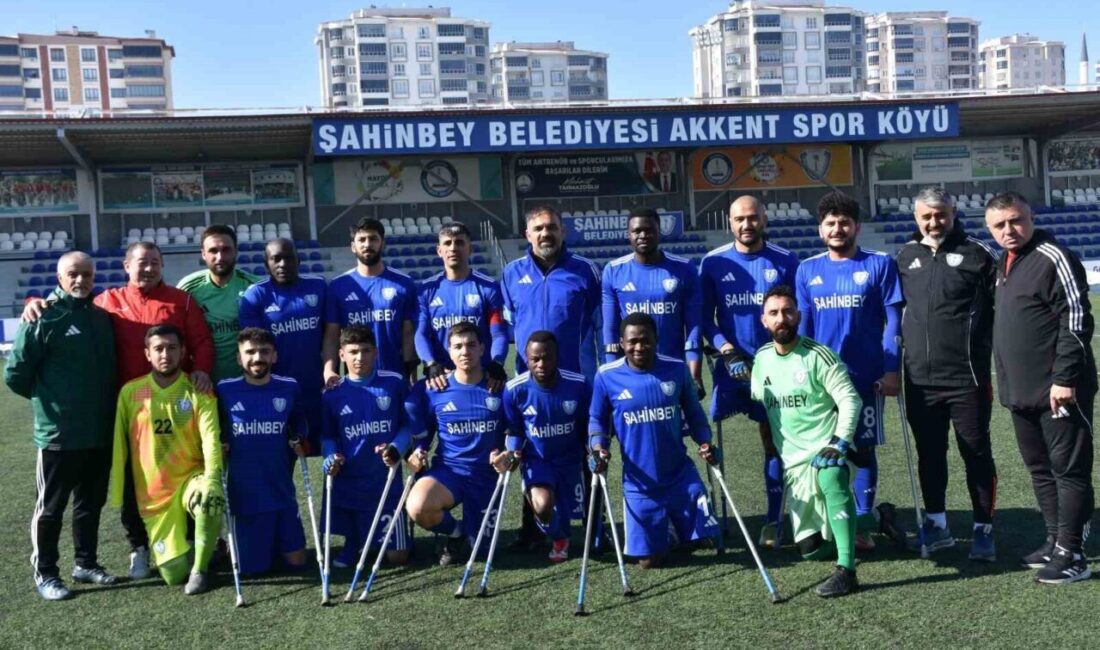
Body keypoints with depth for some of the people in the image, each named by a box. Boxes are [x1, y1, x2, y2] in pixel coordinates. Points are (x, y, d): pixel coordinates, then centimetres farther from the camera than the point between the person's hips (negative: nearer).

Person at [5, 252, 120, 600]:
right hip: (58, 434, -6)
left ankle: (86, 563, 29)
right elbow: (15, 374, -9)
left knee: (91, 503, 16)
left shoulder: (103, 317, 8)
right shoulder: (43, 318, -11)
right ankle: (45, 573, 17)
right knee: (50, 507, 6)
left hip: (100, 432, 6)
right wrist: (49, 399, 0)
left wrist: (101, 403, 12)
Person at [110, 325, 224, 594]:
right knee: (175, 573, -8)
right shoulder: (130, 392, 0)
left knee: (211, 498, -38)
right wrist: (116, 495, 3)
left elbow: (211, 438, -16)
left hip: (190, 478, -1)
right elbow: (119, 444, 4)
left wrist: (212, 478, -34)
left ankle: (200, 569, -13)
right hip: (154, 494, 1)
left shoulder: (198, 391, -4)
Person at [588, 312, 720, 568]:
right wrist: (598, 448, -14)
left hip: (681, 475, 1)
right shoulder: (606, 376, -9)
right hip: (640, 482, -1)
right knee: (649, 559, 6)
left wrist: (705, 442, -11)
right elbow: (597, 419, 4)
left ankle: (673, 527, 37)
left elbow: (694, 413, 6)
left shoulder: (677, 369, -6)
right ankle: (662, 536, 41)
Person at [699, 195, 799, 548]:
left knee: (774, 439, 6)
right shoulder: (713, 263, 0)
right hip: (731, 364, 1)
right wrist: (726, 349, -12)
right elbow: (705, 318, 2)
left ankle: (773, 521, 16)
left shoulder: (786, 262, -1)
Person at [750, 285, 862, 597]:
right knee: (810, 547, 6)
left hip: (825, 448, -5)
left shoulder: (818, 356, -10)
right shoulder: (762, 358, 6)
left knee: (831, 479, -41)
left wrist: (839, 443, -22)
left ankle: (846, 571, -38)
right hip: (793, 459, 5)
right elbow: (757, 406, 19)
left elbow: (850, 400, -13)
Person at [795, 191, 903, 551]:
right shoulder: (807, 270, 7)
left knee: (863, 447, 5)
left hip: (865, 375, -2)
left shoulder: (880, 264, -1)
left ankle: (863, 524, 16)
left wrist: (891, 370, -8)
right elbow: (803, 324, 10)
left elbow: (893, 319, -2)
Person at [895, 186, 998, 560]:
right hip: (919, 379, 4)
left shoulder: (976, 253, -3)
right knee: (929, 454, 13)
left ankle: (983, 530, 15)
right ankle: (936, 524, 26)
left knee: (976, 453, 4)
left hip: (966, 377, -4)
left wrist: (992, 348, -8)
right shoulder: (906, 256, 10)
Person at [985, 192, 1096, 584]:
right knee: (1040, 469, 16)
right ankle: (1055, 542, 26)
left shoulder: (1053, 258, -12)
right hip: (1021, 392, 9)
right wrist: (1006, 381, 19)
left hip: (1058, 391, -9)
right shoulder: (1005, 264, 15)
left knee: (1070, 470, -1)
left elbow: (1076, 321, -17)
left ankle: (1071, 555, 3)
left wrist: (1064, 378, -20)